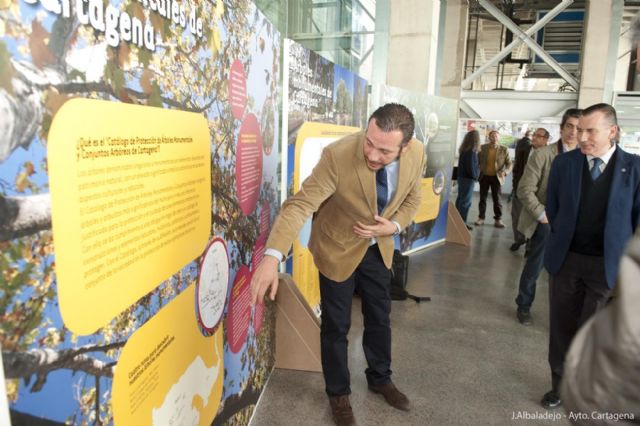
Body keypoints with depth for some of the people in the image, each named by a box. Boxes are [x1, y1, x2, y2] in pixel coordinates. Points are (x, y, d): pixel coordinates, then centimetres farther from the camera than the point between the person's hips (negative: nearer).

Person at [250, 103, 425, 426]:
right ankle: (338, 394, 36)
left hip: (378, 248, 5)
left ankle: (380, 379, 47)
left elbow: (411, 198, 0)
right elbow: (299, 205, -37)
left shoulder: (417, 153, -17)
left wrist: (394, 226, -19)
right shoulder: (338, 155, -33)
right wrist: (272, 257, -50)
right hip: (338, 248, -4)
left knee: (380, 317, 20)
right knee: (336, 326, 9)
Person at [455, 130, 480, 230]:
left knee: (460, 199, 14)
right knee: (466, 201, -1)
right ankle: (462, 222, 4)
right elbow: (471, 167, -21)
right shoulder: (472, 151, -19)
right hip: (468, 178, -8)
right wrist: (475, 176, -6)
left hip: (461, 177, 8)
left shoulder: (464, 150, 6)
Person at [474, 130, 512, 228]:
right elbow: (478, 161, 7)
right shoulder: (483, 147, 2)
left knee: (497, 198, 3)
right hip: (484, 176, 1)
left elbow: (509, 163, -2)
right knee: (482, 198, 7)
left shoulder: (504, 149, -1)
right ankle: (481, 218, 15)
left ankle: (498, 219, 11)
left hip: (496, 177, -1)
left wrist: (505, 171, -20)